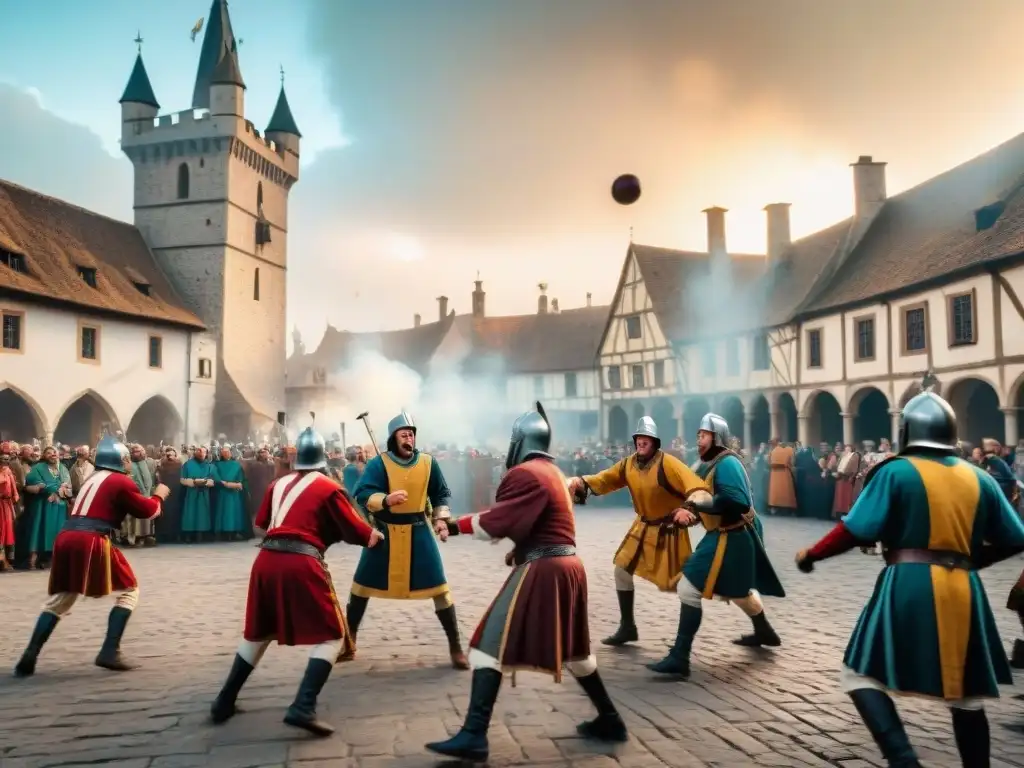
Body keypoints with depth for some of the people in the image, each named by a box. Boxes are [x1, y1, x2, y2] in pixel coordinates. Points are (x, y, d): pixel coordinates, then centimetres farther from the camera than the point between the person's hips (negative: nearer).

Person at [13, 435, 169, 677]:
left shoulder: (93, 478, 25)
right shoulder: (122, 481, 2)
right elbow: (148, 511, 6)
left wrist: (149, 504, 29)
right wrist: (158, 496, 25)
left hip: (66, 538, 7)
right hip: (92, 541, -7)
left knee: (59, 600, 20)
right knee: (128, 591, 6)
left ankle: (29, 657, 10)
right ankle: (110, 652, -1)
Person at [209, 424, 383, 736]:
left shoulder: (278, 484, 17)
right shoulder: (329, 488, 3)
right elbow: (356, 531, 4)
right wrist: (375, 536, 25)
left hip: (266, 560, 6)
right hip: (301, 564, -6)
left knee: (258, 633, 26)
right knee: (331, 636, 5)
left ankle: (224, 702, 32)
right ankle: (303, 707, -10)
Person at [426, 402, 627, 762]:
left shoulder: (525, 473, -12)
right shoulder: (552, 471, 18)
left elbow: (498, 521, -18)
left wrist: (457, 525, -8)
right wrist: (520, 547, 9)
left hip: (542, 570, -10)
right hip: (566, 566, 10)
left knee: (492, 645, -6)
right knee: (571, 648, 23)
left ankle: (474, 735, -8)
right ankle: (609, 719, 32)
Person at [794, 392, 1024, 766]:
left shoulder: (896, 471, -4)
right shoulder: (980, 478, 11)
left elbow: (856, 530, -11)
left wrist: (811, 554, 2)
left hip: (909, 586, -5)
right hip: (964, 591, 5)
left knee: (862, 676, 2)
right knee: (965, 694, 18)